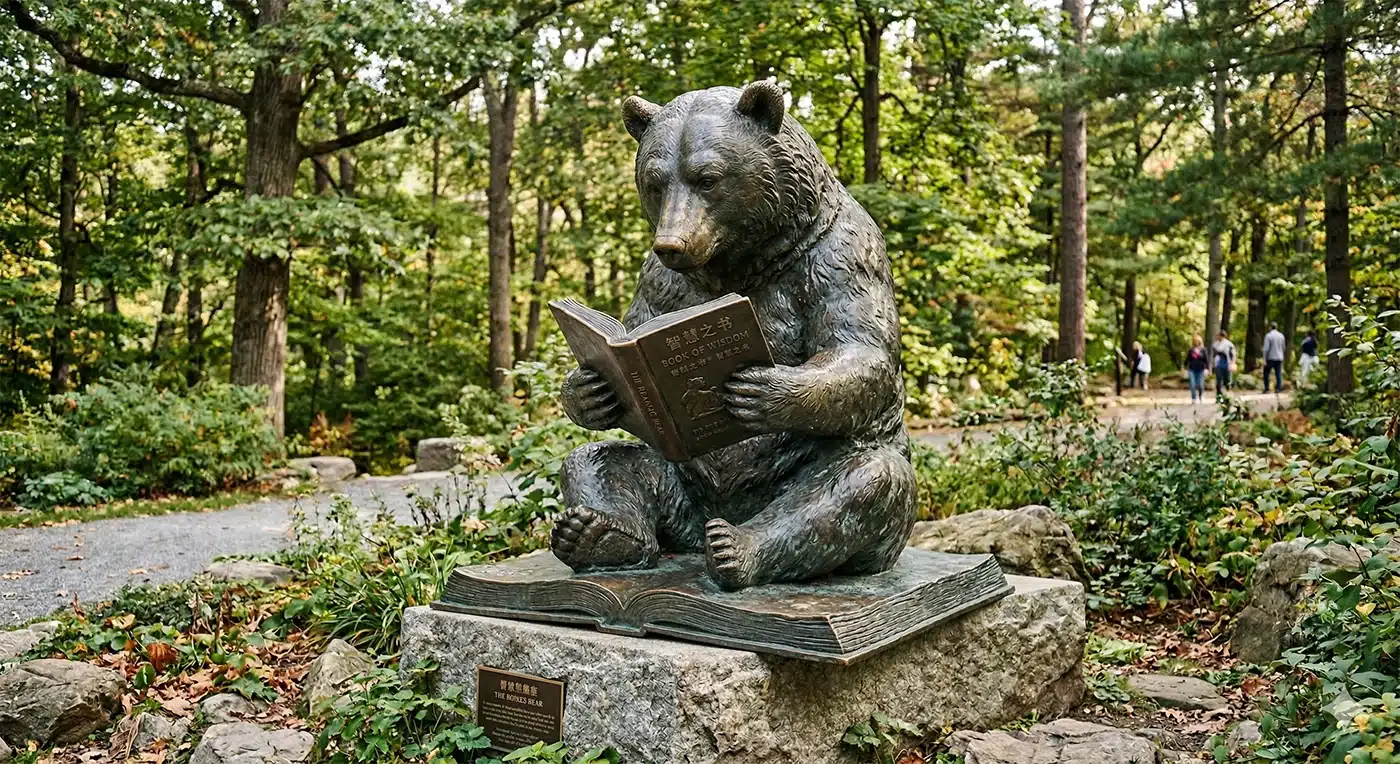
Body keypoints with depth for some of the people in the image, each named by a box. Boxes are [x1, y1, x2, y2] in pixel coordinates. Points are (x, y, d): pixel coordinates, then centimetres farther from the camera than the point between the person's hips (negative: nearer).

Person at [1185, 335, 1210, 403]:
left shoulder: (1203, 350, 1)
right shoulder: (1190, 351, 4)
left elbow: (1207, 360, 0)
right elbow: (1187, 360, 9)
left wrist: (1206, 369, -9)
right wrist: (1186, 370, 8)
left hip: (1200, 370, -1)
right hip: (1192, 370, 1)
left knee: (1200, 385, 2)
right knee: (1193, 386, -6)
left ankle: (1201, 396, 30)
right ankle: (1194, 399, 5)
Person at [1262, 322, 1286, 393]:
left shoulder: (1268, 336, -9)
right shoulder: (1281, 335, 7)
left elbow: (1266, 348, -14)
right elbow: (1283, 348, 15)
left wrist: (1264, 360, -13)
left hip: (1270, 358, -4)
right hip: (1279, 358, 4)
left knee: (1266, 373, 10)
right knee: (1278, 374, 4)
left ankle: (1266, 388, 7)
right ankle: (1278, 388, -5)